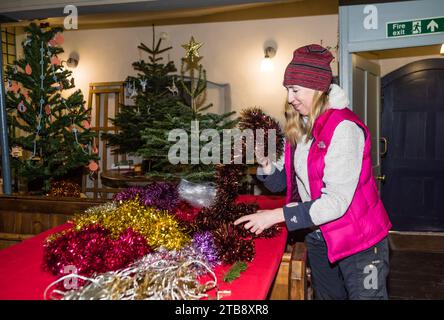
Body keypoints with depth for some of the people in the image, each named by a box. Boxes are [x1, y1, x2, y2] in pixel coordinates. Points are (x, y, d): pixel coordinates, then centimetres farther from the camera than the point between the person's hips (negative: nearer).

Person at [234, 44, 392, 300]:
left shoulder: (344, 127, -22)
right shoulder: (298, 129, 2)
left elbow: (337, 201, -27)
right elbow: (285, 183, 4)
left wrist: (277, 215, -26)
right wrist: (265, 163, -15)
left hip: (359, 240, -7)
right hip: (319, 237, 7)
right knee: (327, 295, 22)